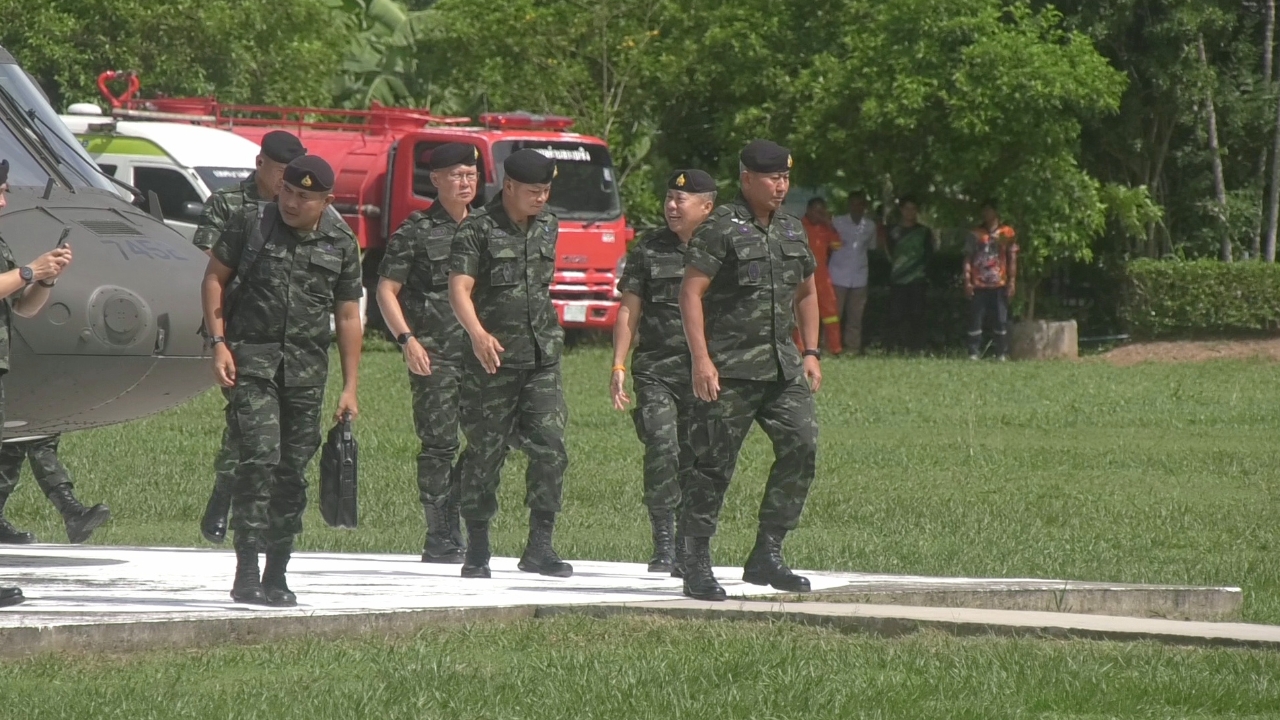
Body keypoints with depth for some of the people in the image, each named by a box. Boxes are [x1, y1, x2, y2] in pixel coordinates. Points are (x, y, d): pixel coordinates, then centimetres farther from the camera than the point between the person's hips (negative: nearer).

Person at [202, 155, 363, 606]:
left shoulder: (341, 244, 6)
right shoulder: (251, 224, 0)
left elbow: (347, 316, 10)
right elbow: (215, 277, 6)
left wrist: (350, 387, 7)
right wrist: (218, 342, -6)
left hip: (307, 366, 3)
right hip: (251, 356, -3)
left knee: (293, 472, 6)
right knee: (259, 458, -16)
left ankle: (276, 577, 15)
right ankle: (246, 572, -16)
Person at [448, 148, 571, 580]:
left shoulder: (548, 227, 12)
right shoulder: (478, 229, -7)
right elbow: (459, 289, -17)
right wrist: (478, 333, -33)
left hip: (542, 360, 4)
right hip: (492, 360, -4)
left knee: (550, 449, -7)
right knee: (485, 454, 2)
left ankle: (540, 547, -3)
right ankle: (477, 551, 11)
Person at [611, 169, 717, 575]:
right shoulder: (648, 249, 8)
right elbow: (630, 309, 10)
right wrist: (619, 365, 3)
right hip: (656, 368, -1)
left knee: (695, 461, 1)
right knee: (662, 449, -16)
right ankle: (663, 544, -12)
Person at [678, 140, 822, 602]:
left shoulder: (792, 232, 15)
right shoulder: (719, 229, -7)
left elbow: (806, 294, 27)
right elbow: (691, 293, -11)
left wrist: (811, 352, 18)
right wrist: (701, 360, -18)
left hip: (782, 367, 6)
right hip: (729, 372, -6)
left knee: (801, 447, -7)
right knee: (714, 466, -3)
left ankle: (767, 555, 1)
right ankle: (696, 568, 5)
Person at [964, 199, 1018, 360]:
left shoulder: (1007, 233, 6)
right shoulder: (975, 234, 9)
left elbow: (1012, 259, 6)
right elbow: (968, 258, 7)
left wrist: (1012, 282, -1)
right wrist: (967, 282, -3)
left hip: (999, 285, -1)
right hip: (978, 285, 1)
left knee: (1001, 320, 0)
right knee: (975, 320, -2)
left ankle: (1002, 354, 4)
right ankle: (974, 353, 0)